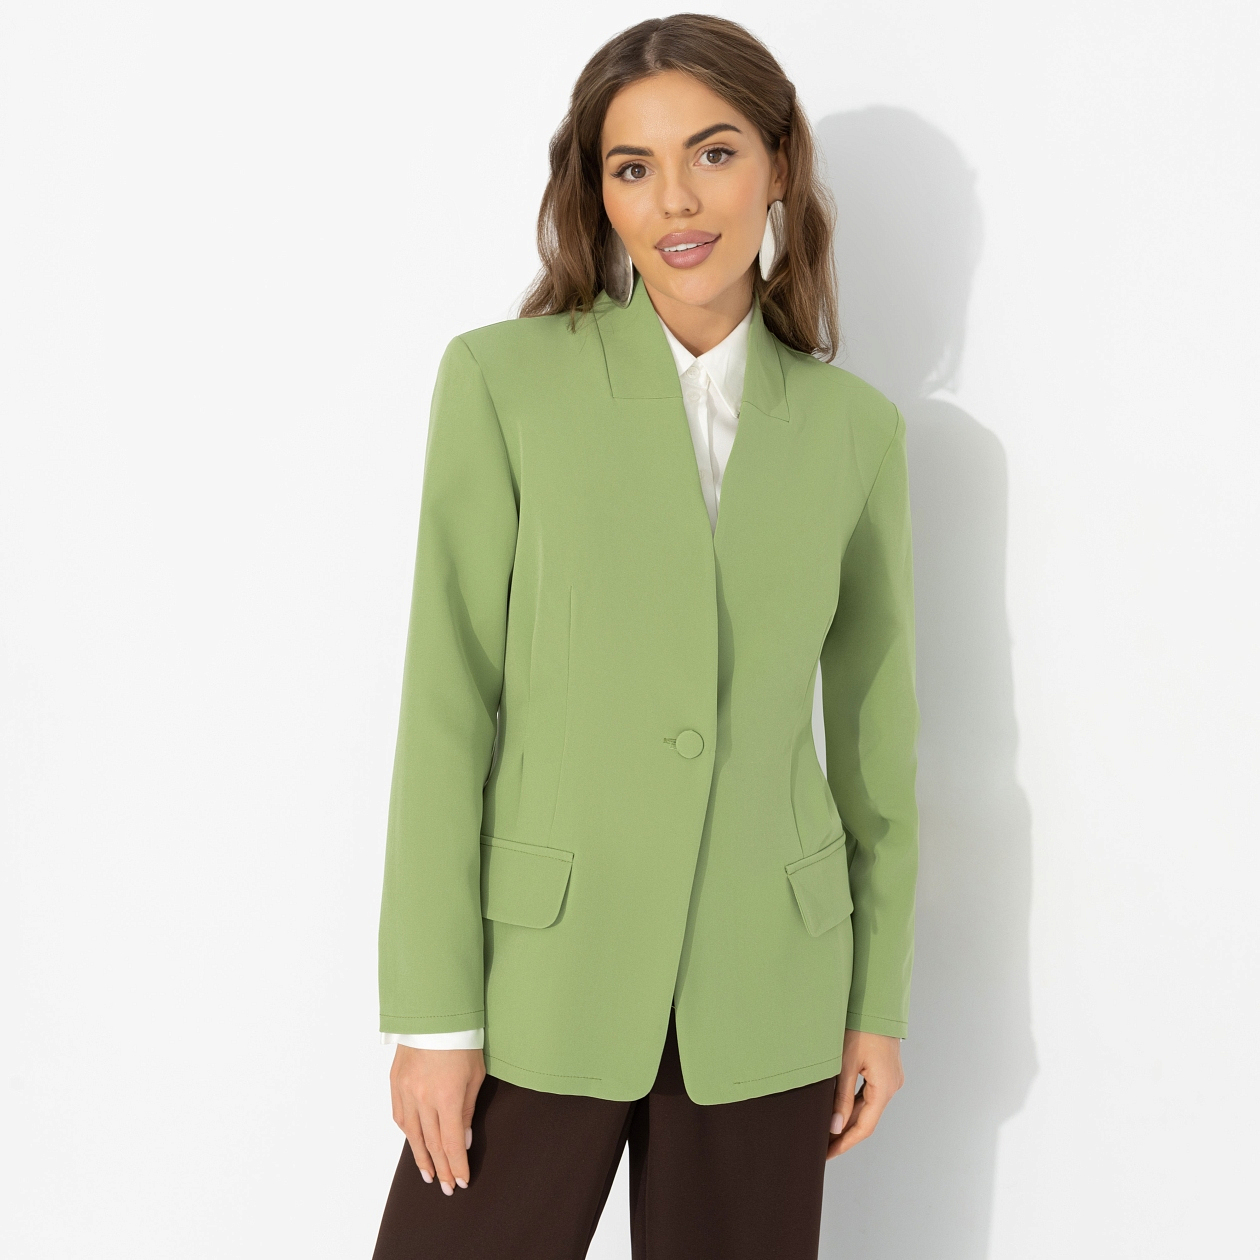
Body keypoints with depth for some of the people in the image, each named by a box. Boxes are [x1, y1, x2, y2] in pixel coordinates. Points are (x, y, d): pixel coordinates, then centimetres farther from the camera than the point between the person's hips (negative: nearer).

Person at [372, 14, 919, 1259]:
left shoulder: (853, 427, 4)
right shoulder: (503, 379, -4)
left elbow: (874, 725, 9)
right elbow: (447, 702, -6)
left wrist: (881, 999, 10)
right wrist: (433, 1010, -8)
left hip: (764, 990, 2)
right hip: (546, 974, -2)